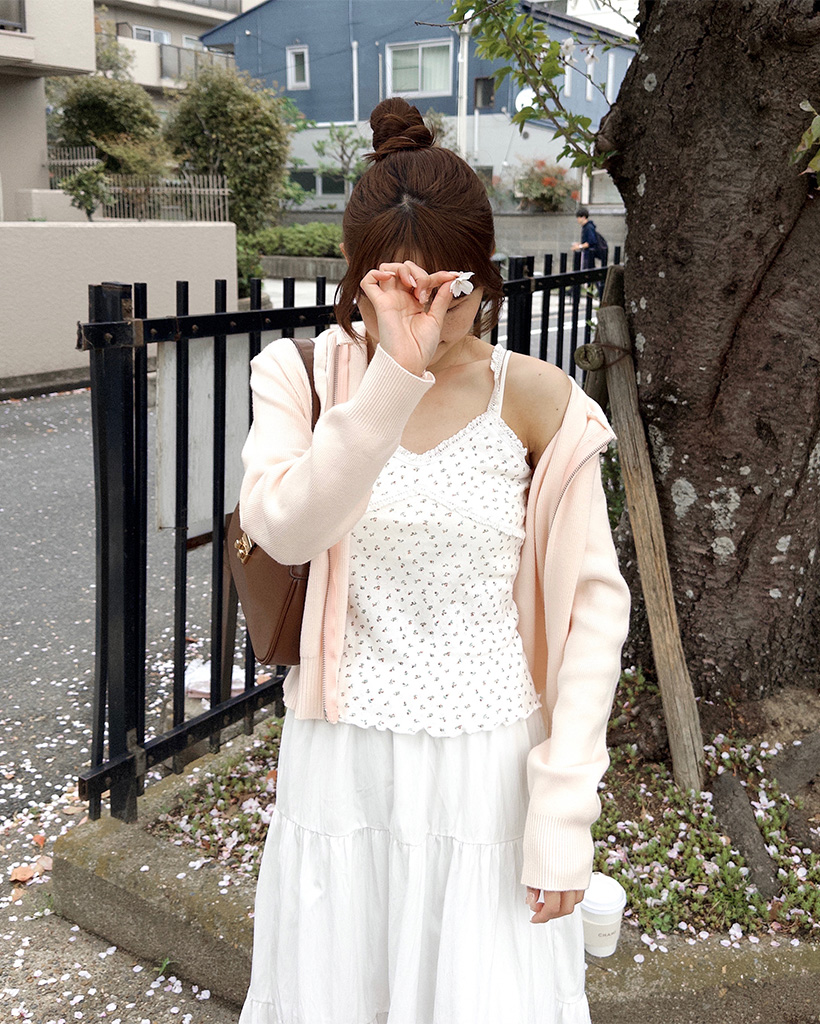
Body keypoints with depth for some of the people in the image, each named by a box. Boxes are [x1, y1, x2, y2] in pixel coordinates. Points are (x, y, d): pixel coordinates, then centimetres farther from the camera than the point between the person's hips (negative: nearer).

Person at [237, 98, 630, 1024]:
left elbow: (589, 601, -4)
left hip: (490, 769, -1)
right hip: (342, 766, 1)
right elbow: (286, 527, -25)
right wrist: (394, 373, -35)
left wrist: (563, 807, -7)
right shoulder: (307, 379, -6)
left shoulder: (535, 402, -7)